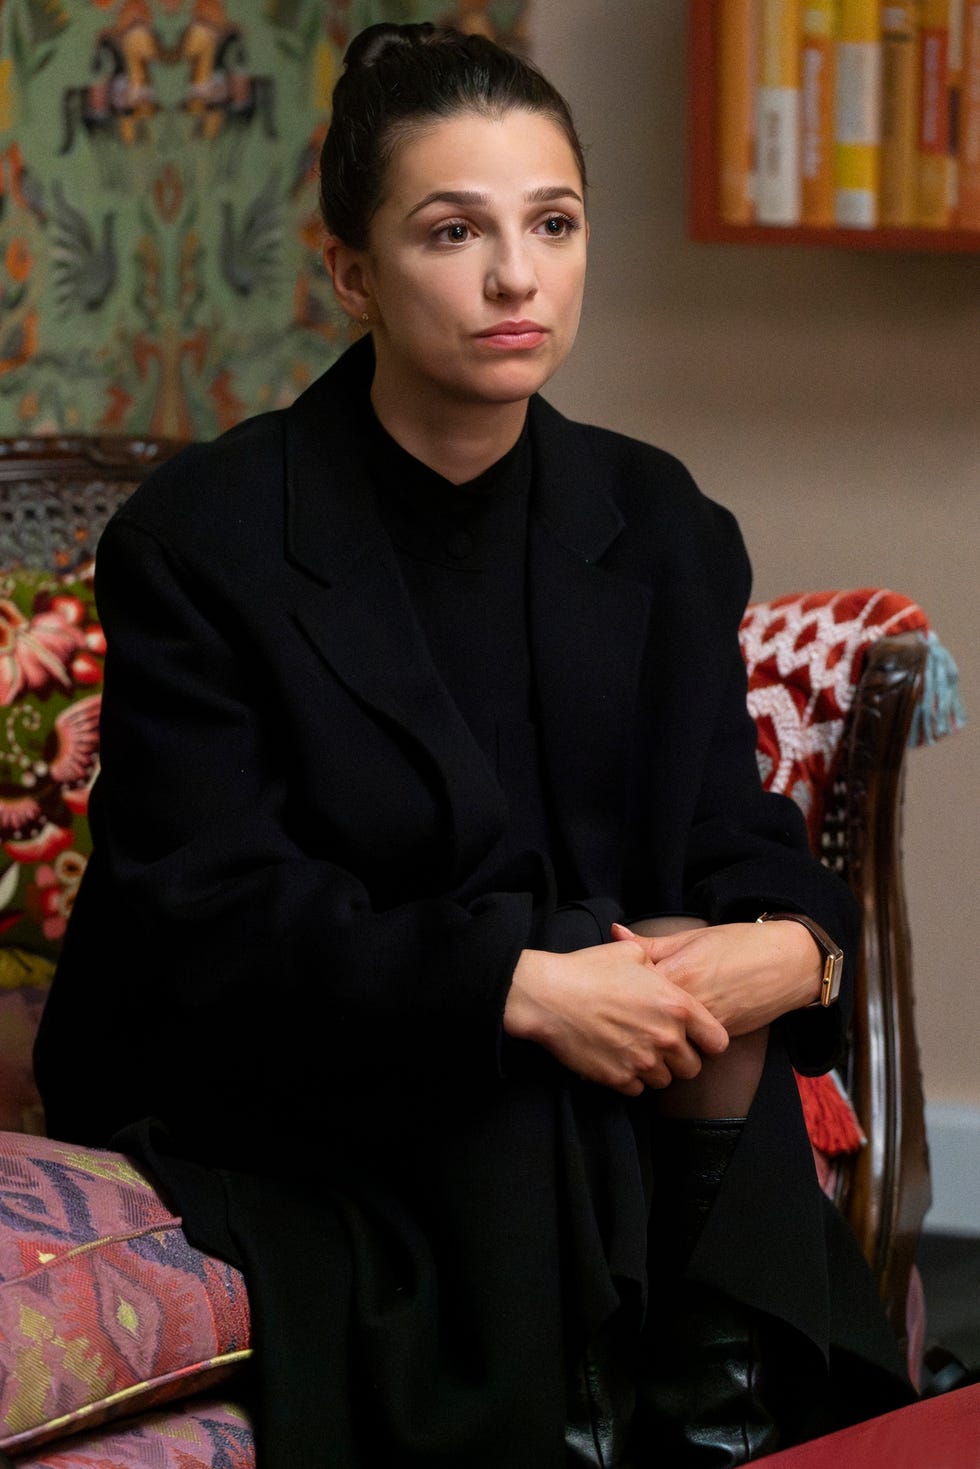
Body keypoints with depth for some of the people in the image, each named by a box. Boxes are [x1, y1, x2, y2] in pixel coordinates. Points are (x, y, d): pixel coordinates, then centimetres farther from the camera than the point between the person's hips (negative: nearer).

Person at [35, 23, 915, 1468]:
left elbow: (735, 838, 6)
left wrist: (795, 945, -19)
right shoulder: (199, 540, -9)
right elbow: (208, 914, -15)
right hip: (253, 1107, -4)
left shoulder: (659, 527, 6)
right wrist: (518, 983, -26)